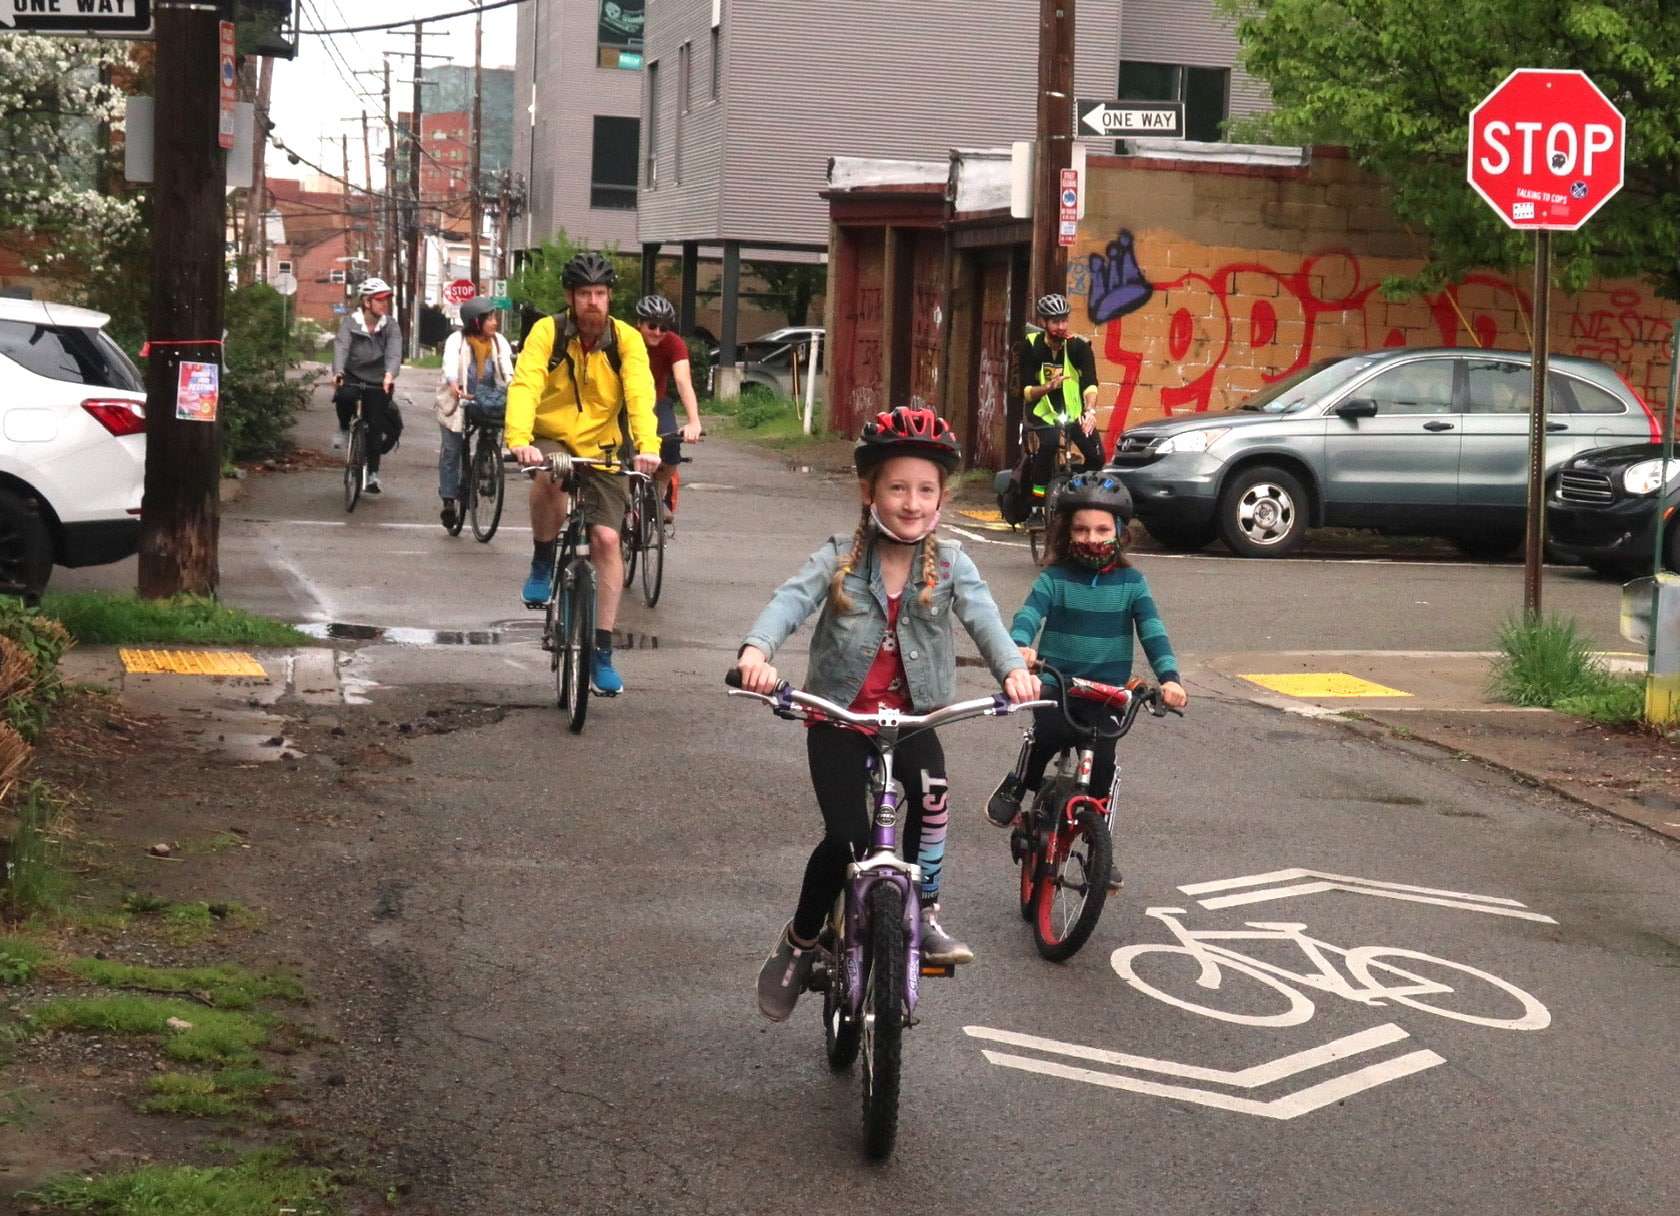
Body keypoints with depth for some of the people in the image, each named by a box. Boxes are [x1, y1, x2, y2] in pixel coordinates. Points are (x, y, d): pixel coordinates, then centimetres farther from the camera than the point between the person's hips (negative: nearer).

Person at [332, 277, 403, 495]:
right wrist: (338, 372, -43)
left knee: (375, 428, -2)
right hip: (353, 377, -1)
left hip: (377, 383, 1)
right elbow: (341, 346, -23)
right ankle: (344, 429, -4)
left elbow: (394, 352, -21)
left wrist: (390, 374, -42)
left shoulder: (391, 326, -5)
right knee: (344, 395, -34)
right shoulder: (350, 322, -7)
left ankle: (372, 475, 12)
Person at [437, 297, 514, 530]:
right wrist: (453, 384, -52)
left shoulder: (498, 341, -3)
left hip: (486, 397, 3)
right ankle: (449, 500, 8)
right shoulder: (457, 340, -13)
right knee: (451, 452, -1)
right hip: (458, 400, -3)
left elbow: (506, 366, -17)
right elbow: (450, 363, -31)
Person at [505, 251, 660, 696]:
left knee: (606, 539, -10)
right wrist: (519, 439, -43)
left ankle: (602, 650, -3)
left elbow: (640, 393, -23)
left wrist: (647, 446, -40)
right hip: (550, 439, -1)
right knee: (549, 475, -37)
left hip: (601, 449, 1)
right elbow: (525, 385, -25)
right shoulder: (547, 332, -13)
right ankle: (542, 563, -11)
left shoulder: (626, 339, -10)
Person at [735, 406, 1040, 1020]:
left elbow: (981, 613, -18)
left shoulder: (949, 563, -1)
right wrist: (756, 649, -42)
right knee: (846, 838, -11)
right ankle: (797, 944, 14)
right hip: (839, 716, -1)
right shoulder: (841, 557, -5)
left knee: (931, 794, -30)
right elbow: (792, 599, -20)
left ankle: (923, 911, -9)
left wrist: (1012, 667, -39)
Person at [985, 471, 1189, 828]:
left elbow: (1153, 632, -7)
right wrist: (1020, 646, -37)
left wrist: (1169, 677, -22)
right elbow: (1029, 614, -15)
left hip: (1107, 692, 1)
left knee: (1101, 760, -11)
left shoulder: (1131, 582, 2)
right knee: (1049, 733, -25)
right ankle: (1018, 785, 3)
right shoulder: (1055, 578, 0)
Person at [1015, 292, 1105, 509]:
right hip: (1043, 412, -2)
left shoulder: (1079, 346, -10)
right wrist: (1048, 387, -33)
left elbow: (1090, 384, -22)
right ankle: (1038, 495, -21)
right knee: (1049, 443, -33)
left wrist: (1090, 411, -41)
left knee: (1096, 455, -15)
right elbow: (1026, 392, -12)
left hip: (1074, 412, 2)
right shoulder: (1030, 347, -9)